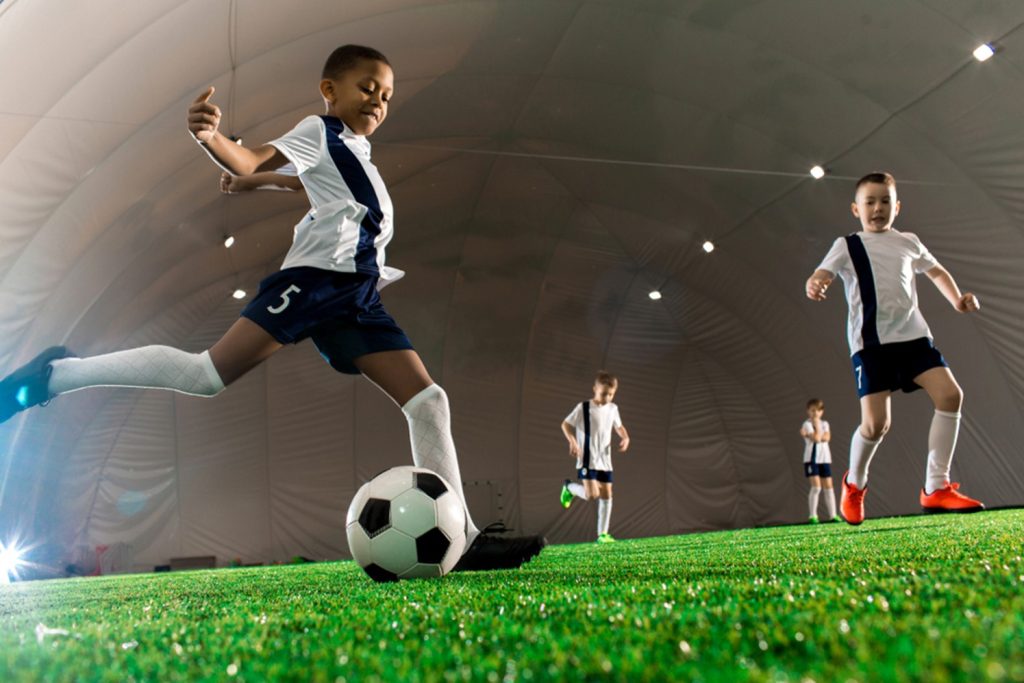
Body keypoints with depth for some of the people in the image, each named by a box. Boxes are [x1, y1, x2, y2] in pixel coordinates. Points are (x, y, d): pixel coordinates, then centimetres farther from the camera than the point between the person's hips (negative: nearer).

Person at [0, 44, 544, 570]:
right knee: (207, 375, -17)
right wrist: (210, 136, -24)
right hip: (317, 274, -8)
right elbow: (250, 163, -8)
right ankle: (57, 374, -1)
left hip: (356, 292, 8)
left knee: (428, 400, -3)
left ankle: (462, 539, -5)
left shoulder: (354, 153, 30)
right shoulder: (320, 131, 8)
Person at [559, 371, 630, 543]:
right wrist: (572, 442, -19)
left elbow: (619, 426, 23)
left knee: (606, 495, 3)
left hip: (605, 460, 6)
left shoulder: (613, 409, 6)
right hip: (587, 460, -6)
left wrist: (625, 438, 2)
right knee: (592, 494, -18)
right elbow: (565, 424, -4)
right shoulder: (583, 408, -10)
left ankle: (602, 534, 11)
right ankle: (570, 488, 14)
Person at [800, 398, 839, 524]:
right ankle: (812, 516, -7)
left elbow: (827, 437, -7)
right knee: (816, 487, -13)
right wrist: (817, 425, -7)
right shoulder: (807, 424, -3)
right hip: (812, 459, -5)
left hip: (825, 459, 5)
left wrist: (808, 434, -13)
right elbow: (816, 439, -17)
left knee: (828, 487, 3)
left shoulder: (825, 423, 13)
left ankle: (832, 515, 7)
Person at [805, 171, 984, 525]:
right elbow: (821, 275, -10)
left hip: (913, 335, 5)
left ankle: (936, 487, -2)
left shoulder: (909, 242, 18)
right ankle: (854, 483, 17)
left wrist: (957, 299, 14)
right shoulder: (847, 245, 6)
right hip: (871, 342, -4)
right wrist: (814, 286, -35)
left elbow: (936, 271, 33)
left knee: (950, 394, -14)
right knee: (876, 423, -13)